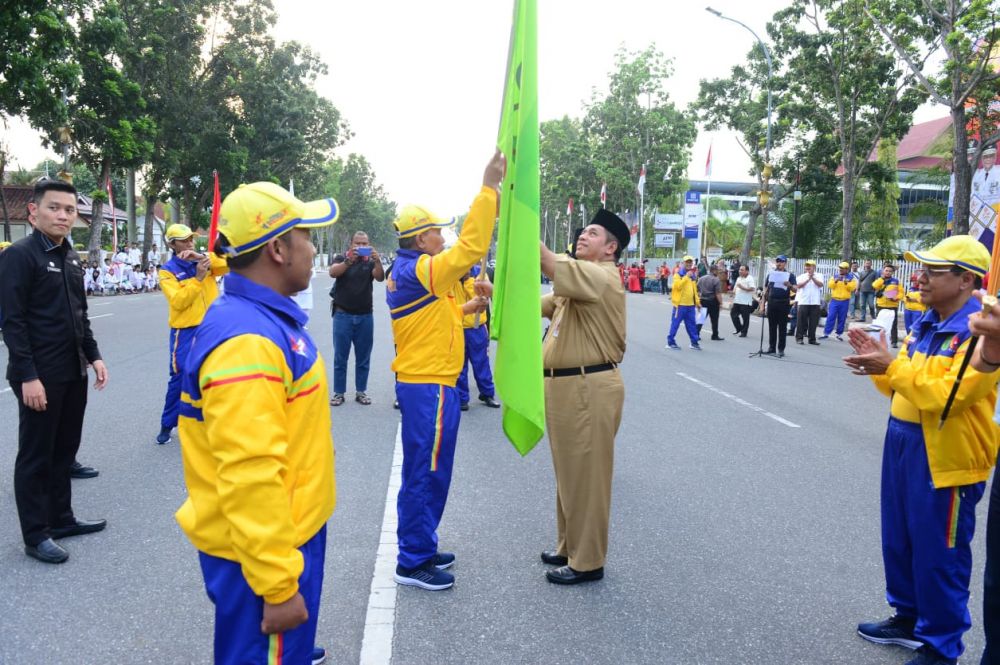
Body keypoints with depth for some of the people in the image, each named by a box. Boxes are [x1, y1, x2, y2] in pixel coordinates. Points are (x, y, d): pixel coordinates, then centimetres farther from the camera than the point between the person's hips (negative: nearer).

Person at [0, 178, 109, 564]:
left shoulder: (71, 258, 12)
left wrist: (93, 356, 13)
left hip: (74, 373, 8)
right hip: (40, 377, -8)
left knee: (64, 450, 16)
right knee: (35, 455, 4)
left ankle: (61, 519, 29)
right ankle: (35, 535, 15)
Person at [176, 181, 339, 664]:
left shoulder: (265, 318, 6)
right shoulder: (247, 339, -27)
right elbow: (250, 476, -30)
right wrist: (278, 586, -25)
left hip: (289, 532, 9)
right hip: (261, 549, -9)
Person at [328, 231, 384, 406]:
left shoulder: (370, 262, 4)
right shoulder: (341, 258, 0)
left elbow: (380, 277, -15)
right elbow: (333, 272, -20)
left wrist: (378, 261, -35)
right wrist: (349, 261, -38)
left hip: (365, 316, 2)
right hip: (343, 314, -2)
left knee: (363, 358, 7)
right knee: (340, 357, 3)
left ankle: (361, 391, 17)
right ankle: (338, 393, 10)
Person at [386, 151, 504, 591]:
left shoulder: (405, 272, 15)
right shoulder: (419, 271, -17)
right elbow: (470, 249, -30)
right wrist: (489, 187, -28)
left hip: (419, 382, 11)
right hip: (429, 387, -11)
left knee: (423, 472, 17)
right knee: (427, 473, -2)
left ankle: (418, 550, 29)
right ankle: (413, 563, 8)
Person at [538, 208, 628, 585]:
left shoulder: (601, 277, -15)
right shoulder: (578, 281, 18)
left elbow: (547, 262, -30)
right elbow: (538, 306, 16)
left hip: (588, 388, -10)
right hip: (565, 385, 10)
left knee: (586, 475, 0)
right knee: (569, 473, 19)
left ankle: (587, 561, 11)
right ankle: (571, 547, 33)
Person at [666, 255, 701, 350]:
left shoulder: (693, 276, 15)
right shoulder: (678, 274, -5)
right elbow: (678, 286, -21)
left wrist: (697, 302, 17)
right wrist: (686, 277, -22)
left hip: (690, 305, 6)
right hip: (680, 304, -6)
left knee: (692, 325, 9)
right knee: (675, 324, -2)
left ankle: (694, 342, 16)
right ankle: (671, 342, 4)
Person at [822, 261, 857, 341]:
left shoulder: (851, 278, 5)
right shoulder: (834, 276, 9)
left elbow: (852, 288, -7)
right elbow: (830, 286, -2)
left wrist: (846, 283, -20)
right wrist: (835, 281, -17)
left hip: (845, 301, 0)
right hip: (834, 300, 1)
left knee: (842, 319, 5)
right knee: (830, 317, -5)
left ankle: (839, 334, 15)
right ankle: (826, 333, -3)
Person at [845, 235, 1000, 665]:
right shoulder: (927, 324, 10)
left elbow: (945, 396, -27)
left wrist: (893, 366, -23)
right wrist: (878, 363, -2)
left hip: (944, 456, -9)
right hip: (903, 443, 9)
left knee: (938, 555, 4)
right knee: (899, 540, 20)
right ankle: (908, 617, 38)